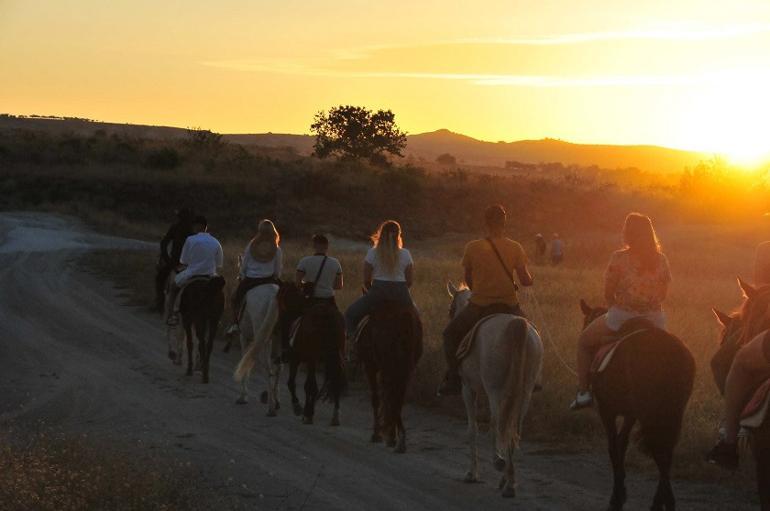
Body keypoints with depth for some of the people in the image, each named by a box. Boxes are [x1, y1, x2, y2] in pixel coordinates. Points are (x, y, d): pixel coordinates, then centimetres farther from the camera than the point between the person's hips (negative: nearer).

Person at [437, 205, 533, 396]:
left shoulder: (472, 248, -6)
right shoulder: (515, 248, -5)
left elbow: (468, 280, 5)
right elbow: (526, 281, -5)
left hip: (479, 306, -1)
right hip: (509, 306, 2)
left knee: (450, 334, 20)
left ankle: (453, 379, 10)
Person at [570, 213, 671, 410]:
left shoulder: (619, 259, -11)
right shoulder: (661, 260, -2)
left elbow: (608, 294, -4)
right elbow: (663, 294, 6)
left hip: (621, 320, -3)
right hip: (654, 321, 3)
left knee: (584, 342, 22)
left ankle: (583, 392, 16)